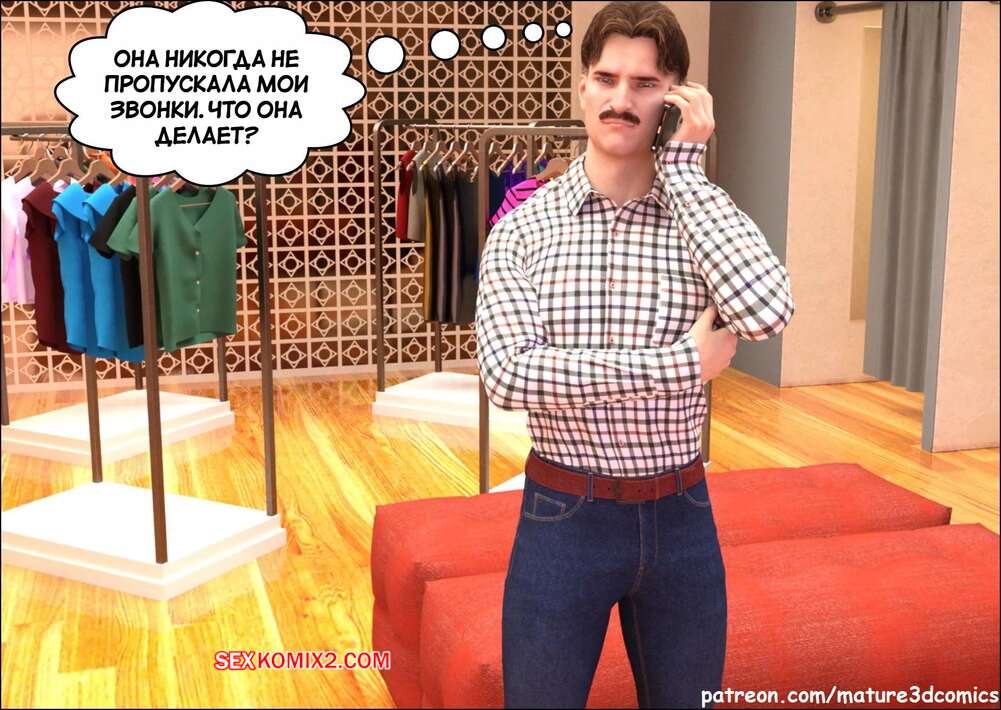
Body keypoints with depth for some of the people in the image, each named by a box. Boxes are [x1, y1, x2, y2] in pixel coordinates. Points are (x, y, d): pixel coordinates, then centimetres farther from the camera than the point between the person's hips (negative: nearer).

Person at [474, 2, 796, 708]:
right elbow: (509, 374, -21)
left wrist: (681, 166, -17)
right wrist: (681, 363, -20)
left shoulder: (702, 215, -2)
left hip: (680, 519, 2)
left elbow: (767, 312, -24)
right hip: (562, 518, -2)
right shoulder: (524, 226, -6)